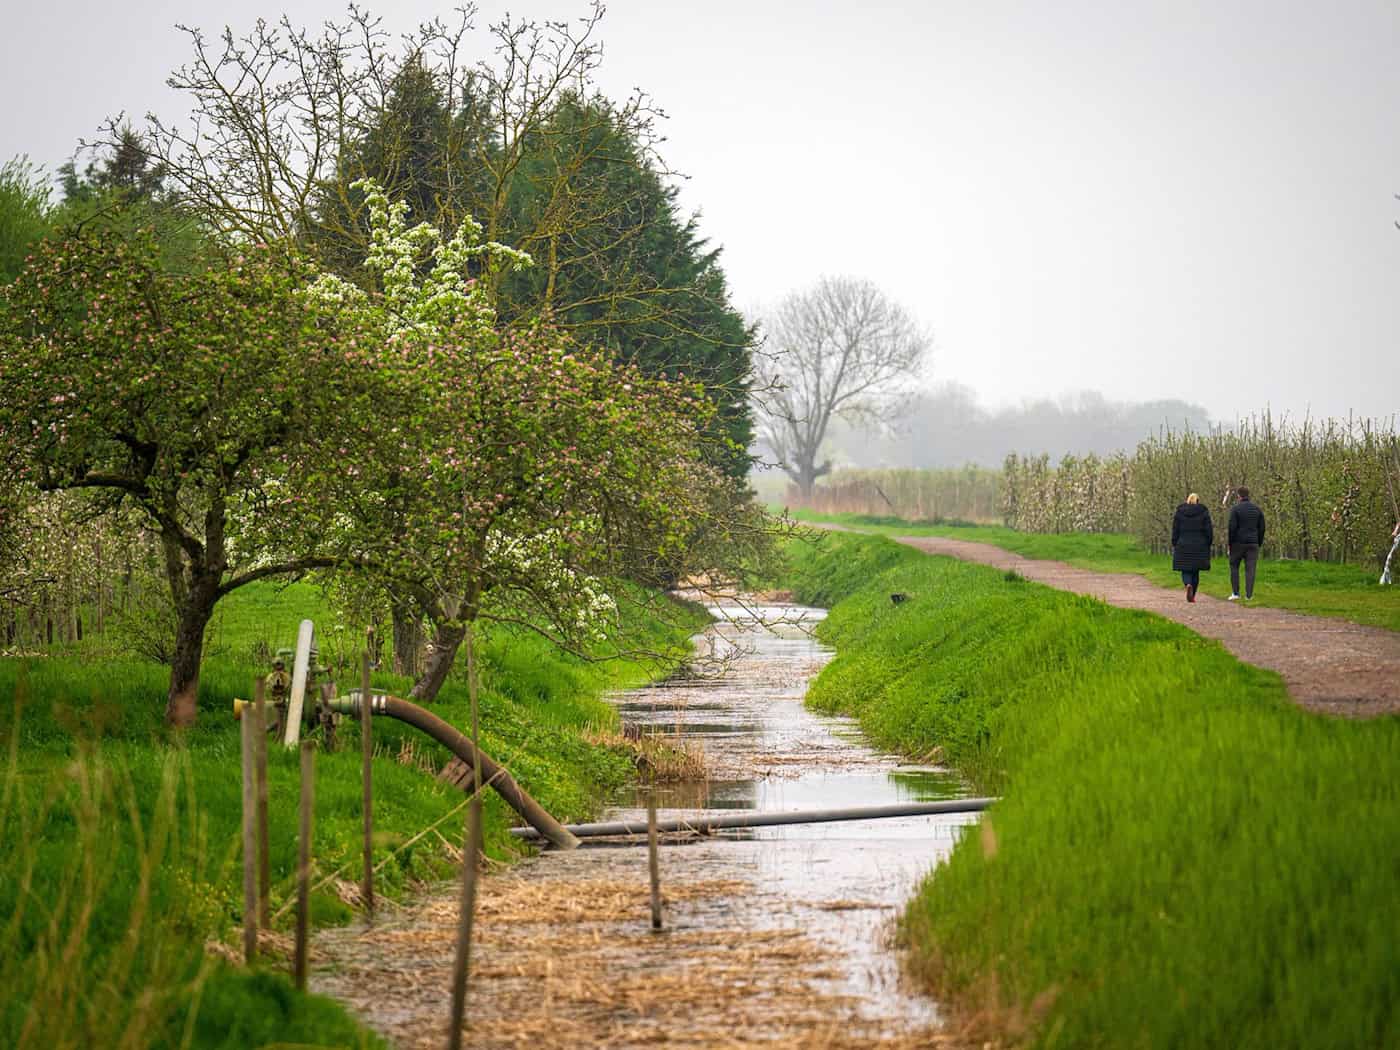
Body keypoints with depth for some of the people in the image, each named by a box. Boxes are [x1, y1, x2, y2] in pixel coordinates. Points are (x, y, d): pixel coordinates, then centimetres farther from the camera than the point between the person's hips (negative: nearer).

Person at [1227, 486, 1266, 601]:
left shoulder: (1235, 509, -7)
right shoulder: (1257, 509, 7)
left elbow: (1232, 528, -12)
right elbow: (1261, 528, 7)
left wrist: (1229, 544, -5)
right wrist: (1259, 544, 14)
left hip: (1238, 543, -3)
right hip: (1253, 544, 3)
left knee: (1234, 567, 12)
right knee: (1250, 570, 2)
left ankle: (1235, 593, 5)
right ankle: (1249, 595, -3)